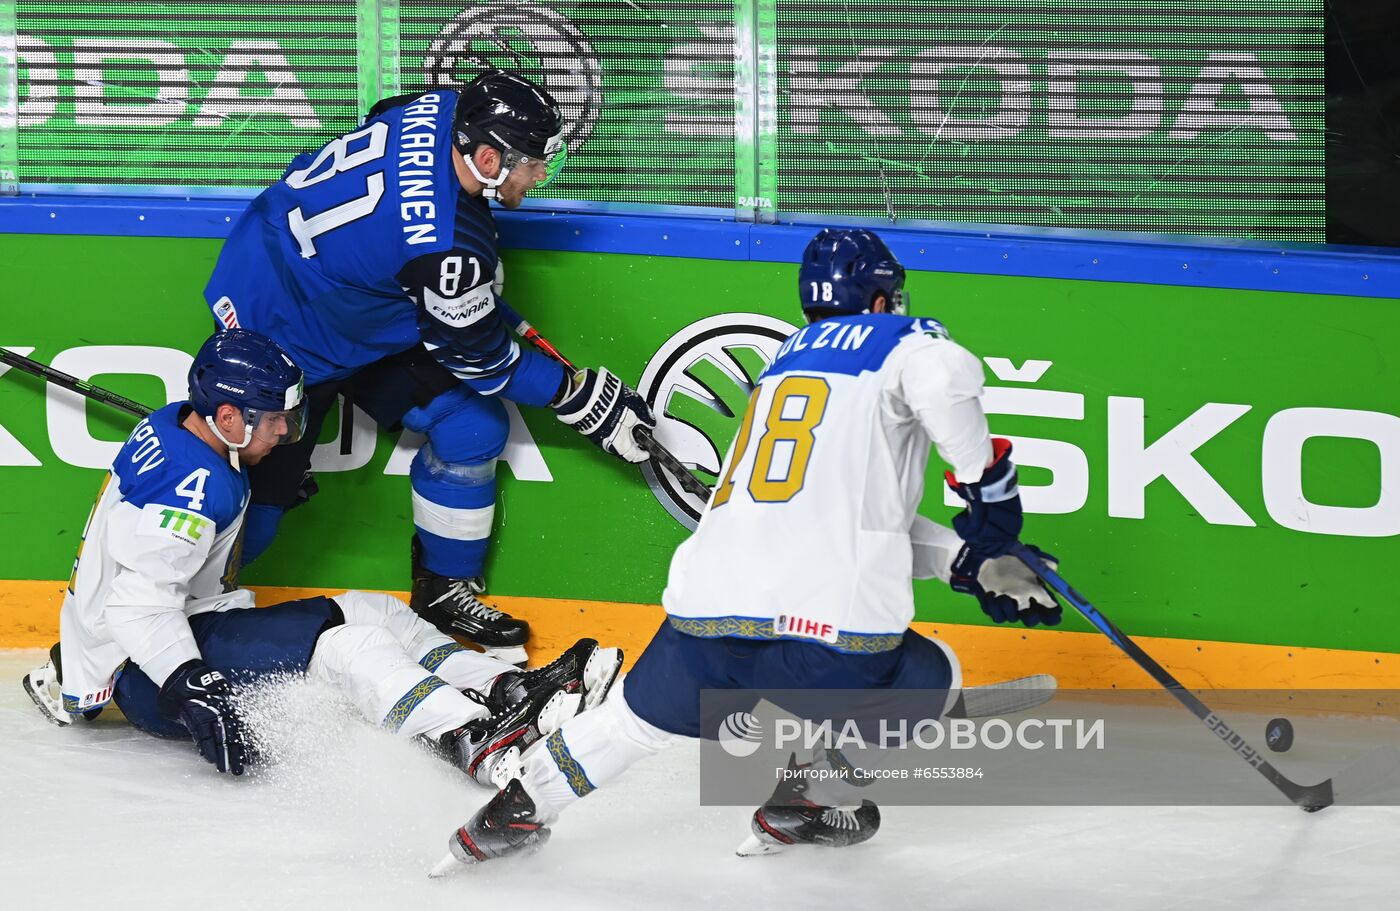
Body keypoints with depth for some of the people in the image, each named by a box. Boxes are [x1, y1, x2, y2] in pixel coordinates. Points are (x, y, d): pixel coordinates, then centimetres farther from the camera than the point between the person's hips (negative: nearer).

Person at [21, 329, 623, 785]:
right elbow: (137, 603, -30)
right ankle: (482, 743, -40)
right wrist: (189, 686, -38)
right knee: (343, 644, -26)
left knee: (373, 612, 6)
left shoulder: (174, 427, 8)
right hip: (139, 673, -11)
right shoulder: (193, 483, -23)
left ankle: (510, 693, -7)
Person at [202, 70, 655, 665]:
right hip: (279, 338, -9)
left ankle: (444, 589, 19)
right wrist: (582, 397, -12)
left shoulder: (443, 111, -15)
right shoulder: (445, 246, -37)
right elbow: (479, 361, -20)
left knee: (472, 423, 4)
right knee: (255, 506, -6)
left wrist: (486, 296, 15)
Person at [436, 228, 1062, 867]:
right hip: (828, 633, -6)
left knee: (644, 715, 33)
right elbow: (942, 376, -19)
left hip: (701, 618, 6)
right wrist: (985, 477, -5)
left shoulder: (785, 364, 29)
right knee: (930, 680, 24)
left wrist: (969, 561, 22)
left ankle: (514, 813, 35)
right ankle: (809, 801, 18)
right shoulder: (899, 343, 8)